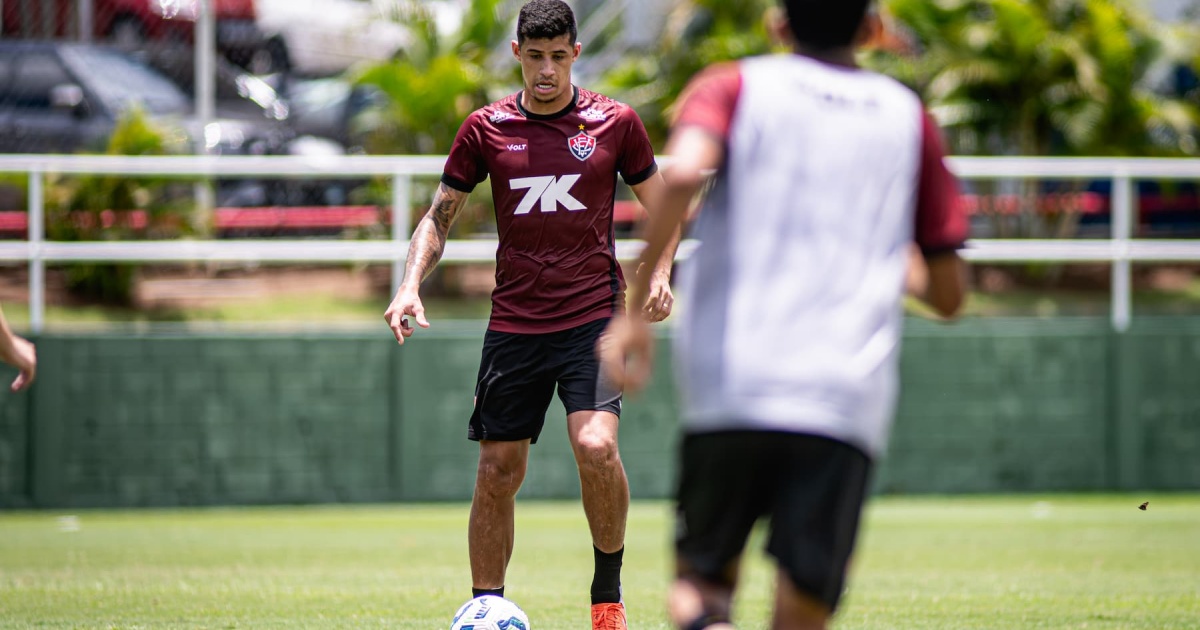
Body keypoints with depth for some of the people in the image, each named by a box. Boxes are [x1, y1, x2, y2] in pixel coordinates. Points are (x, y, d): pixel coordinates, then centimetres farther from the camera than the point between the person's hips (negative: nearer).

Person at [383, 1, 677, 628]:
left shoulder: (615, 123, 2)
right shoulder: (486, 128, 4)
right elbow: (439, 216, 11)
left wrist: (659, 275, -4)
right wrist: (410, 287, -4)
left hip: (594, 317, -2)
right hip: (513, 325, 2)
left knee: (596, 448, -20)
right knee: (497, 472, 1)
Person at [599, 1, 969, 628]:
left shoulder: (733, 87, 10)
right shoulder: (908, 118, 16)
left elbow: (683, 171, -13)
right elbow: (948, 293, 17)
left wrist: (635, 304, -9)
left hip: (728, 393, 0)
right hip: (849, 405, 1)